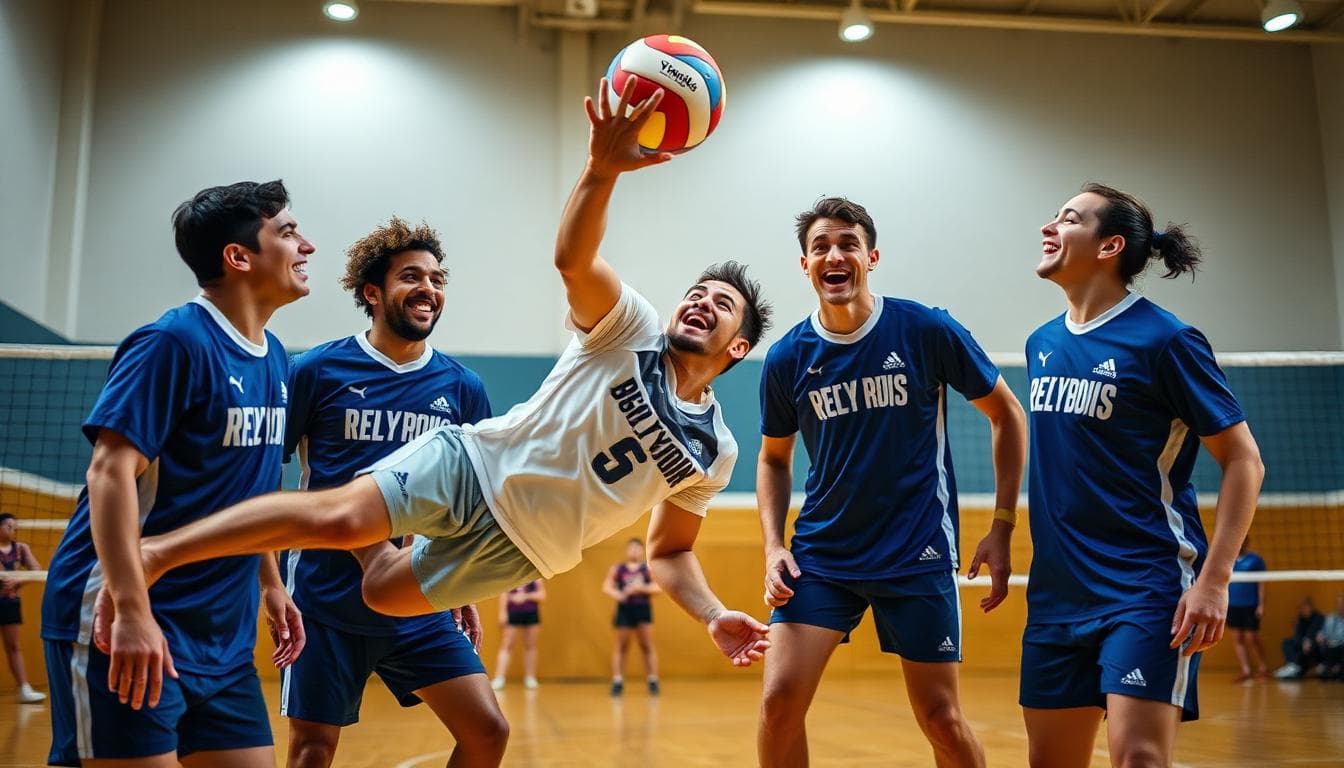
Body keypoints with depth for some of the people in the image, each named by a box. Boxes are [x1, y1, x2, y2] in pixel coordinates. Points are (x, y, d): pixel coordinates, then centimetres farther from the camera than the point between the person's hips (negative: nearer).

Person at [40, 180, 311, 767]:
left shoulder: (273, 358, 11)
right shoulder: (173, 341, -14)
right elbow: (111, 470, -21)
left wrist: (271, 584, 17)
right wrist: (131, 611, -28)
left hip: (222, 632, 8)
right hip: (126, 625, -8)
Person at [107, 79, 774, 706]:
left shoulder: (713, 452, 5)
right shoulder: (631, 329, -3)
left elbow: (670, 551, 14)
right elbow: (573, 260, -23)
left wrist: (714, 616, -6)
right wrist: (602, 168, -43)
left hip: (516, 547, 3)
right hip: (475, 463, -3)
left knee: (384, 592, 4)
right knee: (338, 512, -23)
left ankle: (363, 536, 35)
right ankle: (155, 552, -14)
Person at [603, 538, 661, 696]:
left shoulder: (648, 569, 6)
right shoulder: (617, 569, 7)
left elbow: (657, 588, -4)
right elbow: (606, 587, 0)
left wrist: (640, 588, -17)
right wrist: (616, 594, -20)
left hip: (643, 609, 0)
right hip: (624, 609, 1)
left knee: (647, 646, -4)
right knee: (620, 646, 2)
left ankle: (653, 681, 1)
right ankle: (617, 682, 7)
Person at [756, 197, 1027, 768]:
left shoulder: (927, 331, -8)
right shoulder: (787, 358, -2)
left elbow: (1007, 415, 2)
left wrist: (1002, 528, -2)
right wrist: (774, 547, -1)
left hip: (919, 556, -2)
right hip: (820, 555, 2)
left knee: (939, 716, 4)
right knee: (779, 700, -7)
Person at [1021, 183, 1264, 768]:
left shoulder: (1164, 340, -9)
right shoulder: (1042, 344, 10)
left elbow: (1244, 461, -8)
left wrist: (1214, 579, -16)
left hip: (1145, 586, -6)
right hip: (1056, 591, 7)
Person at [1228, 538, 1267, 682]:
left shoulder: (1255, 559, 0)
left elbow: (1261, 584, -2)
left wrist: (1261, 605, -8)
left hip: (1251, 606, -4)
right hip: (1232, 606, 4)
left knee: (1252, 638, -2)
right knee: (1238, 639, 2)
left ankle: (1262, 668, 16)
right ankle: (1246, 670, 6)